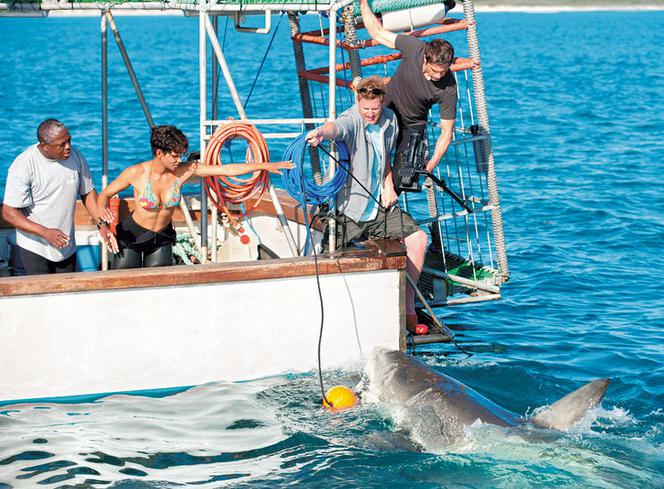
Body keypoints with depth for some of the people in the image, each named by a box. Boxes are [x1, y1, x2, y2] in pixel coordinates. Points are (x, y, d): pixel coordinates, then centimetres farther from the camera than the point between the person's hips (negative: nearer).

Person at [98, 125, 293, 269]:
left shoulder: (184, 171, -16)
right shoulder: (136, 173, -22)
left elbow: (227, 170, -16)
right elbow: (105, 195, -9)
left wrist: (265, 166, -20)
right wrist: (103, 227, -21)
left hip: (162, 237, 3)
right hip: (132, 235, -3)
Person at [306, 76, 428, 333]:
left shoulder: (389, 121, 5)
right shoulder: (351, 120, -17)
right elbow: (337, 127, -43)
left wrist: (388, 185, 6)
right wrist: (322, 132, -67)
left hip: (380, 206, 6)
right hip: (350, 210, -6)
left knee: (418, 238, -5)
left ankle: (408, 305, 6)